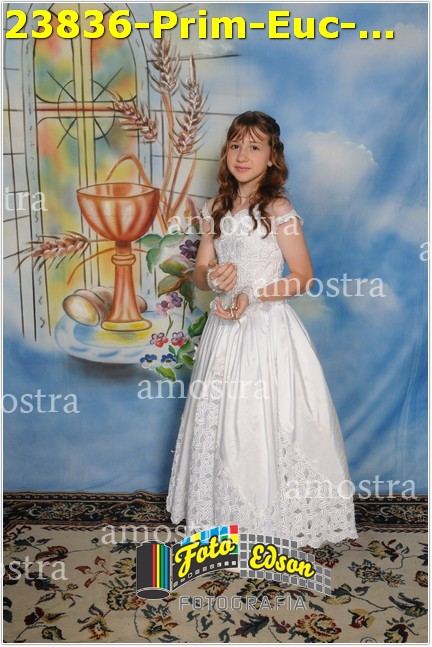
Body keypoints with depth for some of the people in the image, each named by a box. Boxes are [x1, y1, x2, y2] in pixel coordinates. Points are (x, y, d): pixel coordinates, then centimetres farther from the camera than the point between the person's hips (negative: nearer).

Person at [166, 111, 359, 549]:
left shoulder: (279, 211, -9)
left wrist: (252, 294, -18)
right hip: (225, 327, 6)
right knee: (221, 418, 11)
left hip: (268, 327, -5)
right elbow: (199, 274, 8)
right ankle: (226, 510, 29)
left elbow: (303, 278, -8)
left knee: (265, 421, 1)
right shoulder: (215, 210, 7)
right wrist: (214, 276, -15)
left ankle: (272, 515, 20)